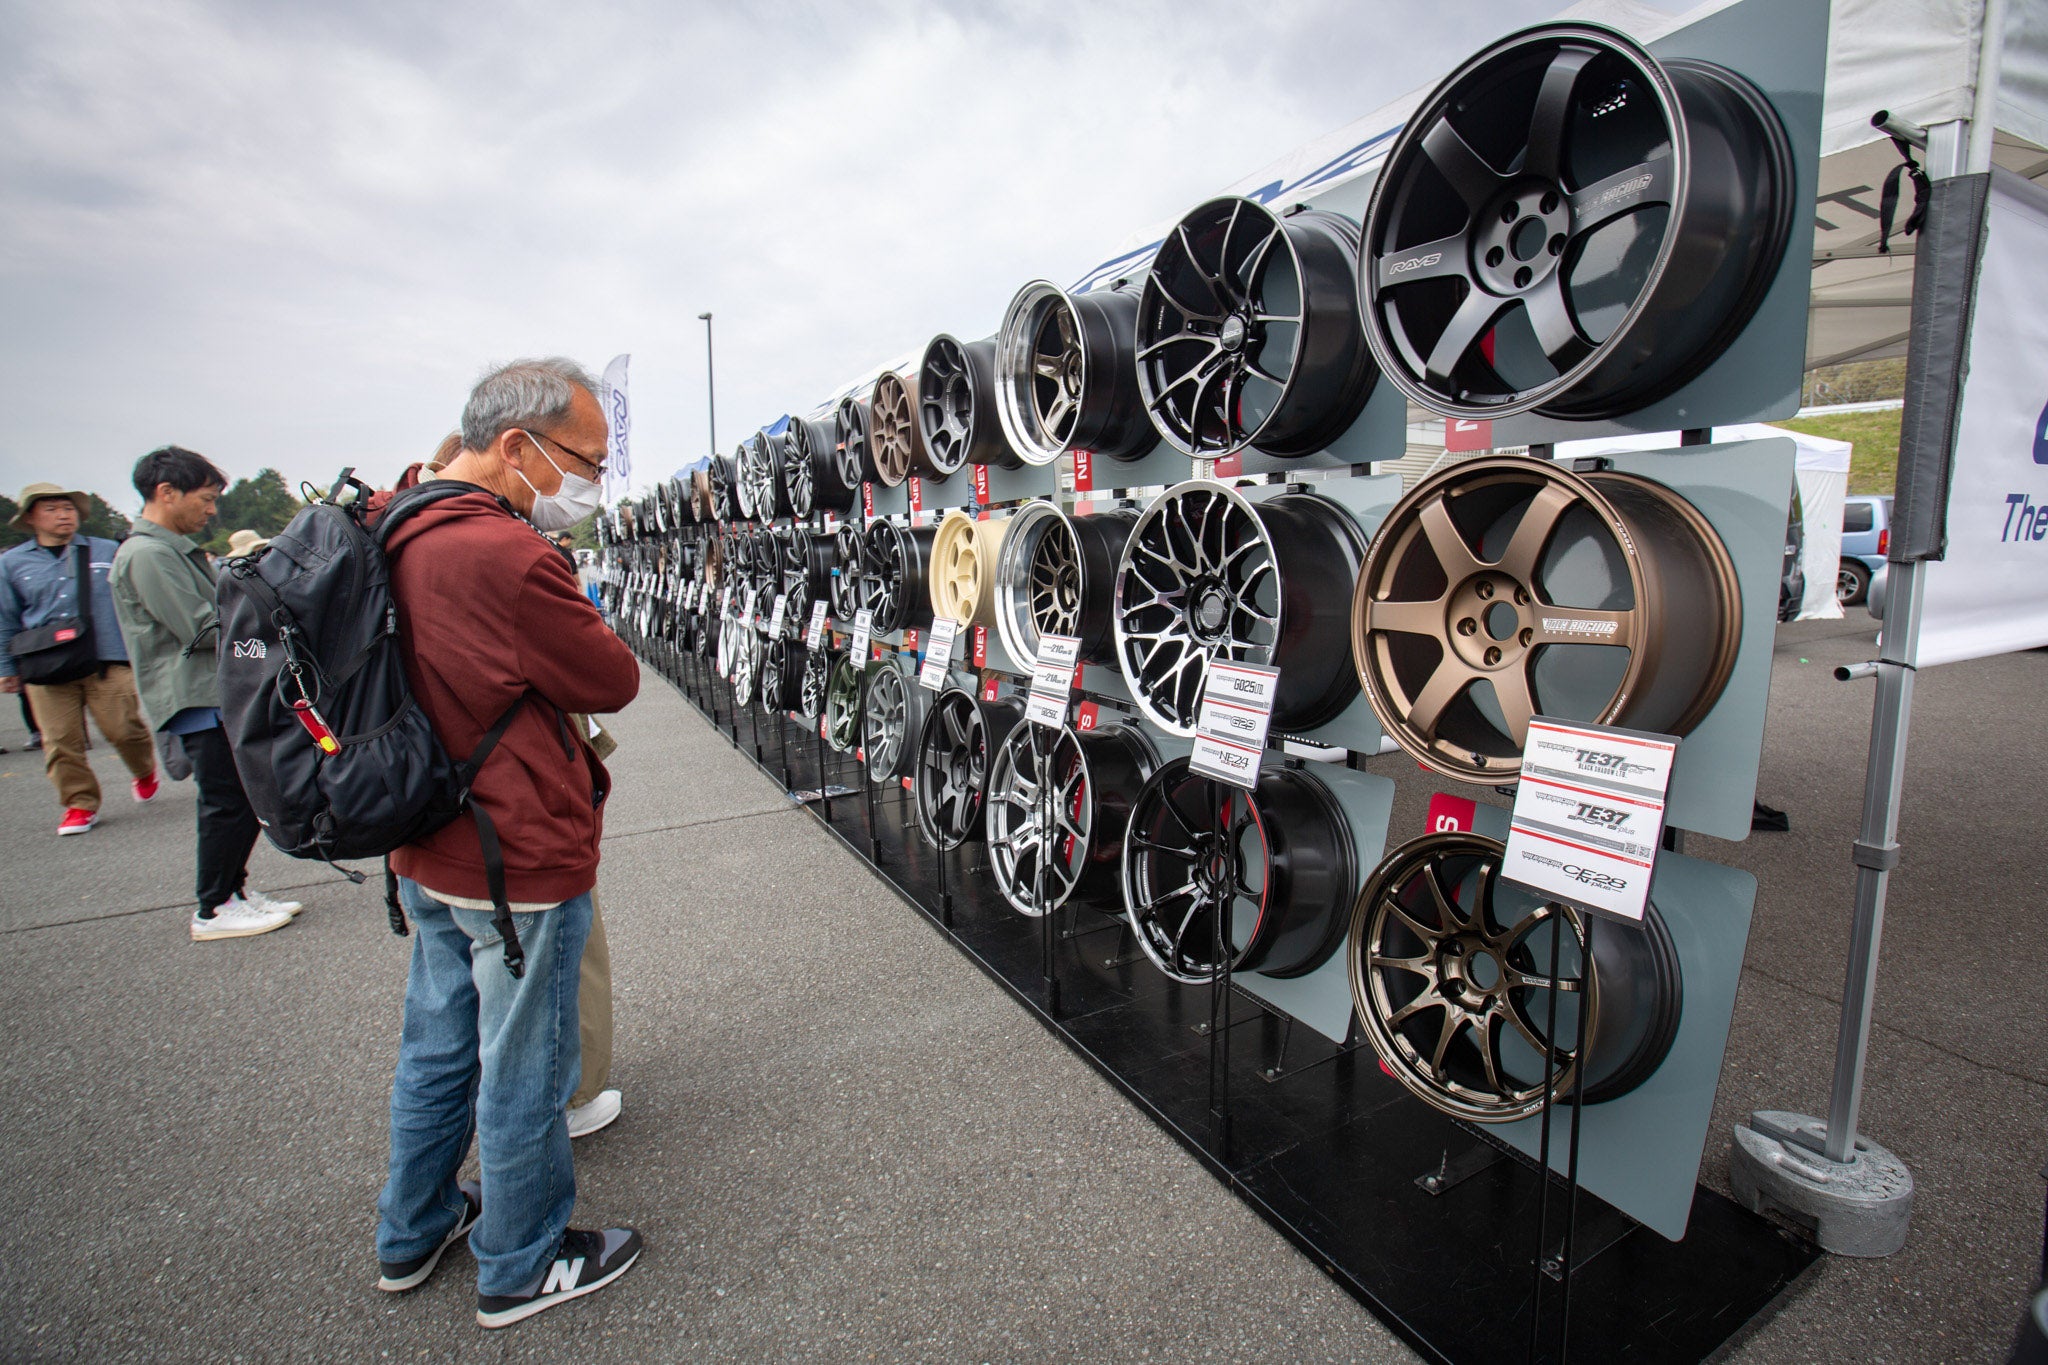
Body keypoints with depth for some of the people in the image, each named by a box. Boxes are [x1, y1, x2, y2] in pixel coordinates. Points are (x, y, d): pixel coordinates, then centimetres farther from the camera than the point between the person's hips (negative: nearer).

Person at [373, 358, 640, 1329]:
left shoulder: (402, 537, 4)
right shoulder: (506, 555, -26)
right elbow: (614, 681, -16)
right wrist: (577, 625, -2)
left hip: (429, 857, 9)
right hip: (519, 862, -9)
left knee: (437, 1047, 25)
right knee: (524, 1072, 10)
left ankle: (414, 1232, 45)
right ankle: (521, 1268, 31)